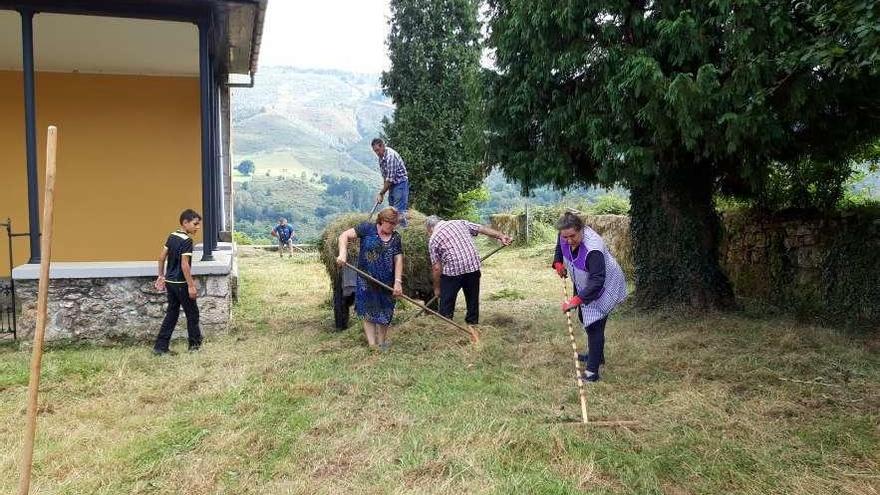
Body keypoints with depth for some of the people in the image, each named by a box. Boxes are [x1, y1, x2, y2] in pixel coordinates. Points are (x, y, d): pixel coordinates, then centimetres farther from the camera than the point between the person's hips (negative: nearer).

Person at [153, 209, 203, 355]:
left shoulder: (172, 236, 7)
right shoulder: (186, 240, -18)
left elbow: (162, 257, 12)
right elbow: (184, 264, -22)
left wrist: (161, 275, 20)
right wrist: (191, 285, -19)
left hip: (170, 281, 8)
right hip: (181, 283, -8)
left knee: (172, 313, 13)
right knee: (192, 313, 7)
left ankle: (160, 347, 12)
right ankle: (195, 344, 19)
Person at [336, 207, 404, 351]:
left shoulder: (396, 237, 5)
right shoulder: (368, 229, -5)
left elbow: (398, 260, 1)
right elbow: (344, 236, -8)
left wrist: (398, 282, -9)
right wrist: (343, 254, -25)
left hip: (386, 283, 3)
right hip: (366, 281, -3)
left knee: (384, 313, 9)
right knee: (368, 312, -1)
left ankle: (382, 344, 21)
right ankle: (372, 344, 3)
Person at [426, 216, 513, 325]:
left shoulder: (433, 239, 4)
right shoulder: (460, 223, 15)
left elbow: (437, 268, 1)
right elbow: (482, 229, 9)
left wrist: (437, 287, 10)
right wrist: (501, 236, 13)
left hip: (453, 271, -4)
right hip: (473, 266, 4)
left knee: (446, 307, 9)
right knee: (473, 301, 18)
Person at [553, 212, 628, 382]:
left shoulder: (593, 249, -41)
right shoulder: (566, 236, -18)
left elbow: (597, 281, -42)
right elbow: (560, 245, 10)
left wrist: (576, 300, -48)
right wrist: (558, 263, -2)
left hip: (604, 287, -9)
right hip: (584, 284, 9)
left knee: (594, 326, -12)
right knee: (585, 318, 23)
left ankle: (592, 371, -6)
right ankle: (596, 355, 43)